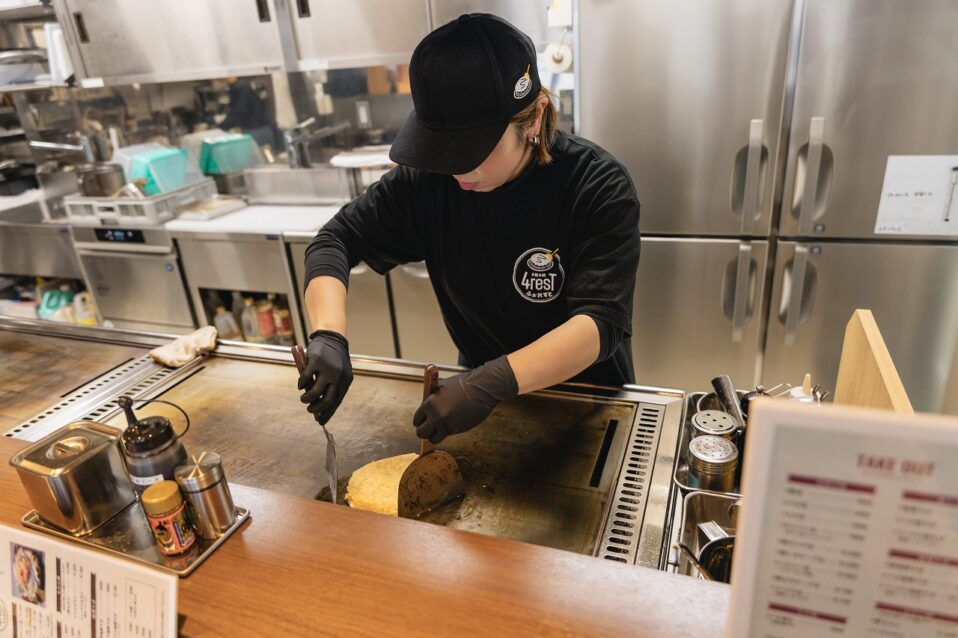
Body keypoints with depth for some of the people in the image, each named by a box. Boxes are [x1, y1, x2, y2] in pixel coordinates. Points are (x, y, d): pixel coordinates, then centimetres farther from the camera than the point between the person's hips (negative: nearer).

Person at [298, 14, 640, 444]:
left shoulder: (598, 188, -22)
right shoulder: (427, 179, -12)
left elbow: (601, 323, -30)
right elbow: (334, 241, -6)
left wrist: (493, 382, -43)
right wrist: (328, 336, -23)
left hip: (587, 404, -1)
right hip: (481, 394, 2)